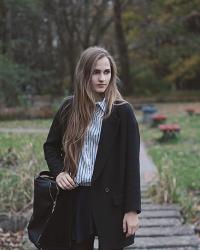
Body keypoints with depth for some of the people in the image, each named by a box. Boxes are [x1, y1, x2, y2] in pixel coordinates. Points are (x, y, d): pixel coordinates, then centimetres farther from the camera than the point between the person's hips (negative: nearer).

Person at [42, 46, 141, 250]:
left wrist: (132, 209, -9)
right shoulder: (69, 107, 4)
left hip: (109, 199, -3)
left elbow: (131, 163, -7)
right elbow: (50, 146, 17)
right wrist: (58, 171, -2)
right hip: (74, 197, 3)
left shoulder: (122, 111, -7)